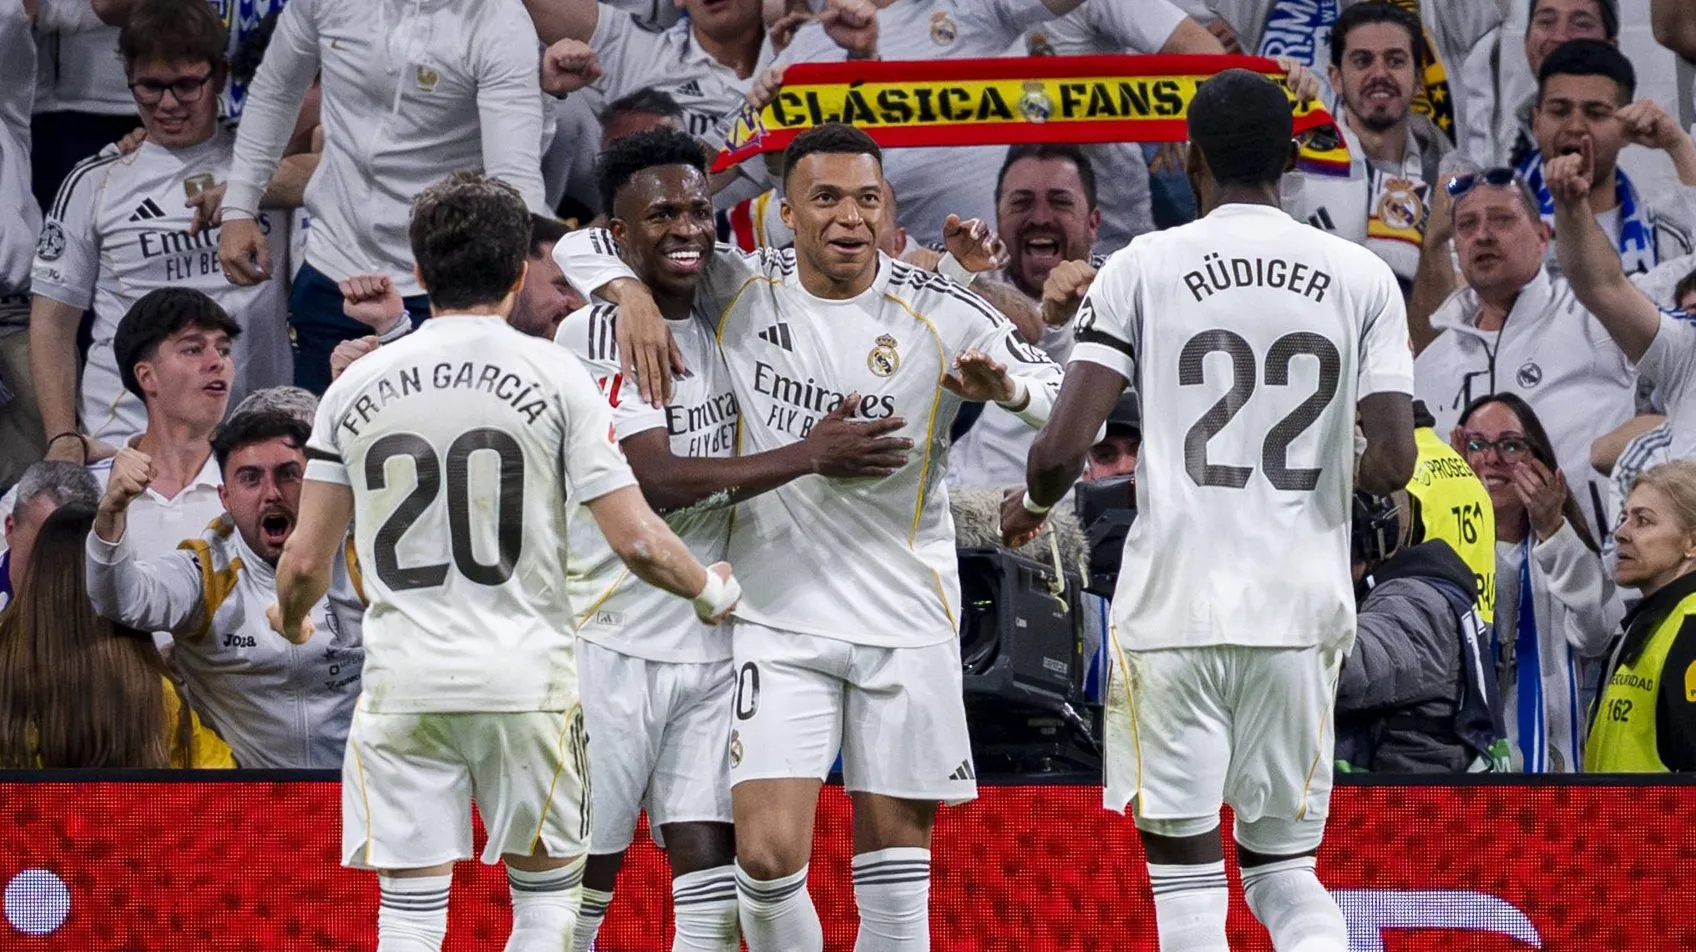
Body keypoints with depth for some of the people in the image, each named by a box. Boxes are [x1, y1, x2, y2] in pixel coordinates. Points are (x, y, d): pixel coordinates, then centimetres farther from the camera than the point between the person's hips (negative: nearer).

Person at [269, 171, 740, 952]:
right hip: (527, 678, -1)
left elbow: (306, 559, 6)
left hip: (403, 683, 1)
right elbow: (636, 540, -7)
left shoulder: (358, 385, 4)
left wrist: (291, 620, 29)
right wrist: (709, 590, 13)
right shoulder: (554, 376, -3)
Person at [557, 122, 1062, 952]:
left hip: (906, 624, 0)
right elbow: (582, 246, 6)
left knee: (897, 866, 5)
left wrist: (1005, 387, -25)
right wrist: (631, 291, -15)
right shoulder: (738, 290, -2)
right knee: (767, 857, -11)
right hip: (778, 615, 0)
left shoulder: (938, 314, -4)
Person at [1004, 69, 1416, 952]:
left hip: (1176, 611, -2)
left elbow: (1064, 446, -8)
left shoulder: (1142, 268, -2)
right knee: (1284, 866, 14)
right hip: (1304, 612, 3)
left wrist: (1029, 504, 15)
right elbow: (1392, 462, -3)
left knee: (1185, 873, 2)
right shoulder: (1362, 277, 4)